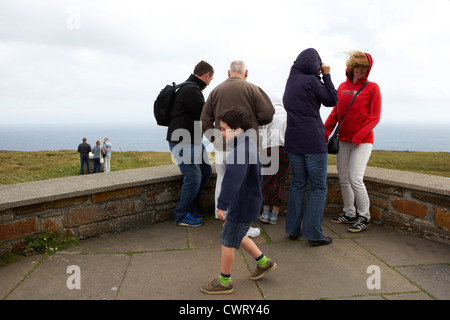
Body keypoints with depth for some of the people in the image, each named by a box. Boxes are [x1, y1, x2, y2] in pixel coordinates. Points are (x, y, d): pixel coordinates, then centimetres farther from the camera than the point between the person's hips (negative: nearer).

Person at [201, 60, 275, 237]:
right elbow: (267, 115, -6)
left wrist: (215, 140, 12)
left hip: (221, 148, 4)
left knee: (222, 184, 16)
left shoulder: (216, 90, 7)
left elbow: (205, 121, 6)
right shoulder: (252, 89, -4)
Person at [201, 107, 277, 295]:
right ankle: (264, 263, 38)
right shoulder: (250, 146, 6)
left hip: (242, 207, -10)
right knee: (238, 237, 26)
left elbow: (233, 179, -42)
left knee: (227, 242, 6)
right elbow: (257, 172, 22)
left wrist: (222, 205, -43)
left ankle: (224, 282, 25)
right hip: (250, 202, 10)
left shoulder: (241, 151, -27)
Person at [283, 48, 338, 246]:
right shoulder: (311, 81, -9)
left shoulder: (291, 81, 13)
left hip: (293, 141, 7)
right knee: (318, 187, 1)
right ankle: (313, 234, 2)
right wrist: (326, 75, 6)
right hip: (313, 141, -7)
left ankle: (293, 229, 16)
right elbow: (332, 100, -1)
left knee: (298, 184, 13)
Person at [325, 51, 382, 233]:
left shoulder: (372, 88, -2)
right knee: (343, 179, 7)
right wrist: (324, 134, 1)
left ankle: (364, 217, 5)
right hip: (343, 140, 5)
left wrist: (358, 137, -16)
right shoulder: (342, 87, 12)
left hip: (363, 141, -5)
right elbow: (335, 113, 13)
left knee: (355, 179, -12)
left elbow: (374, 117, -5)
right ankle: (349, 214, 21)